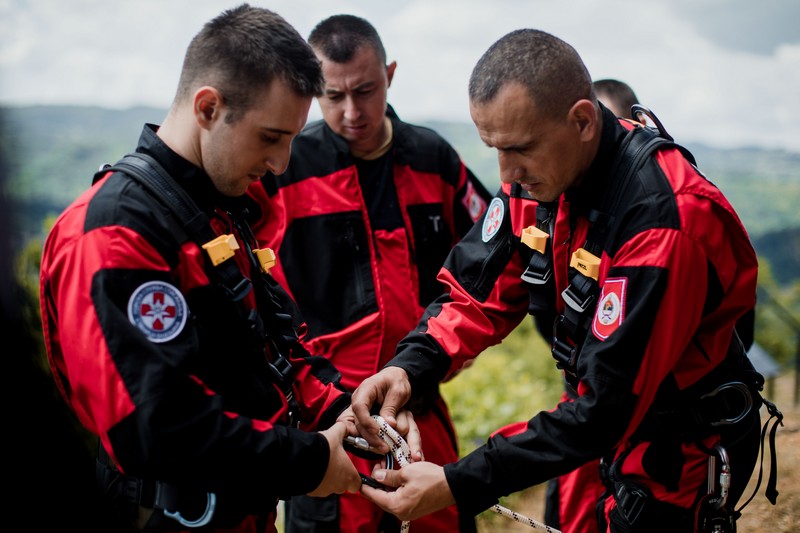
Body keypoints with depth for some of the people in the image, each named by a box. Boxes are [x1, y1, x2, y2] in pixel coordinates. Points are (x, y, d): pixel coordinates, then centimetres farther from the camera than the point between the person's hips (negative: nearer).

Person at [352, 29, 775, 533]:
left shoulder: (665, 221, -33)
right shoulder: (540, 173, -10)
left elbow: (607, 407, -31)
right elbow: (480, 291, -3)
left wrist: (460, 485, -32)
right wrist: (408, 367, -22)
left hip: (684, 452, -6)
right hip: (614, 433, 7)